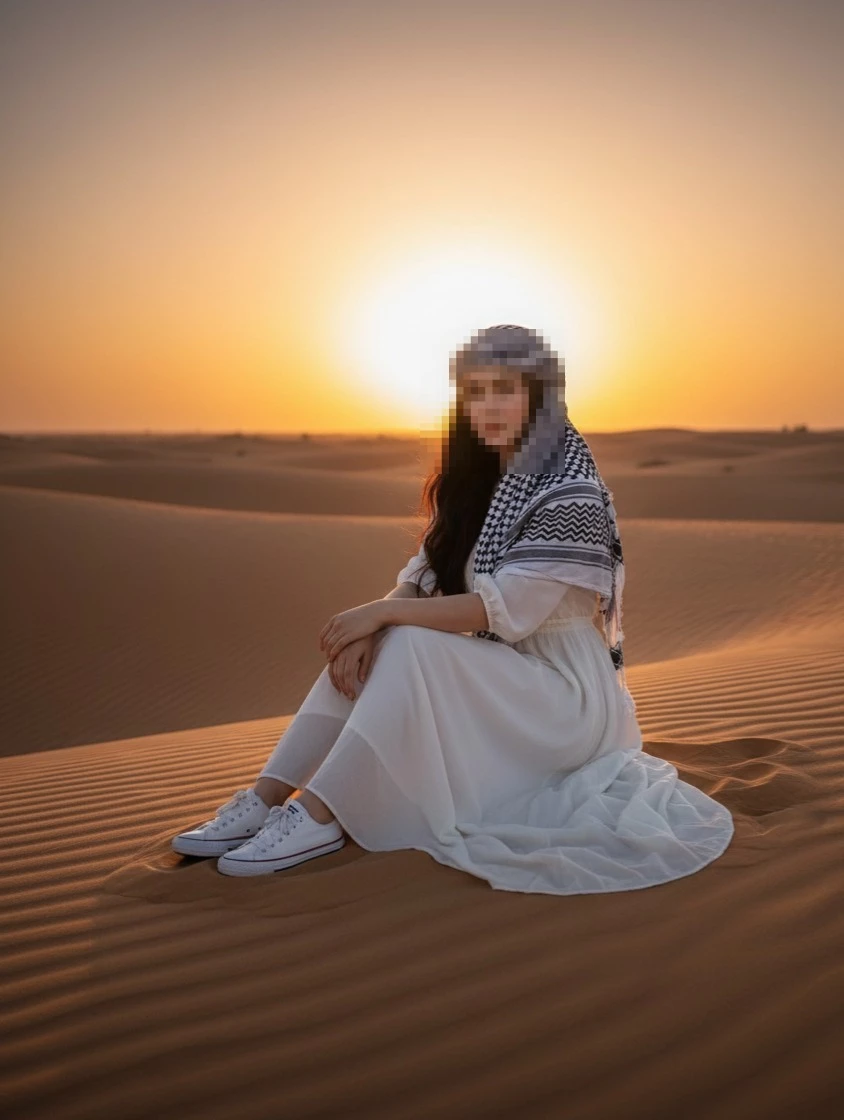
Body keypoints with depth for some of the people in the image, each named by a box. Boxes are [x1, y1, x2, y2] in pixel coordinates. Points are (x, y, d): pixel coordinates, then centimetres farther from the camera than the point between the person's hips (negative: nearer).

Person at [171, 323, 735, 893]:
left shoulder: (570, 493, -17)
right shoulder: (476, 481, 8)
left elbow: (506, 610, -24)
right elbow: (423, 578, 2)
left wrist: (383, 612, -23)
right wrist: (370, 625, -18)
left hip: (563, 693, -8)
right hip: (498, 681, 8)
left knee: (412, 646, -28)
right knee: (364, 645, -7)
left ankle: (320, 818, -24)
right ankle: (267, 798, -10)